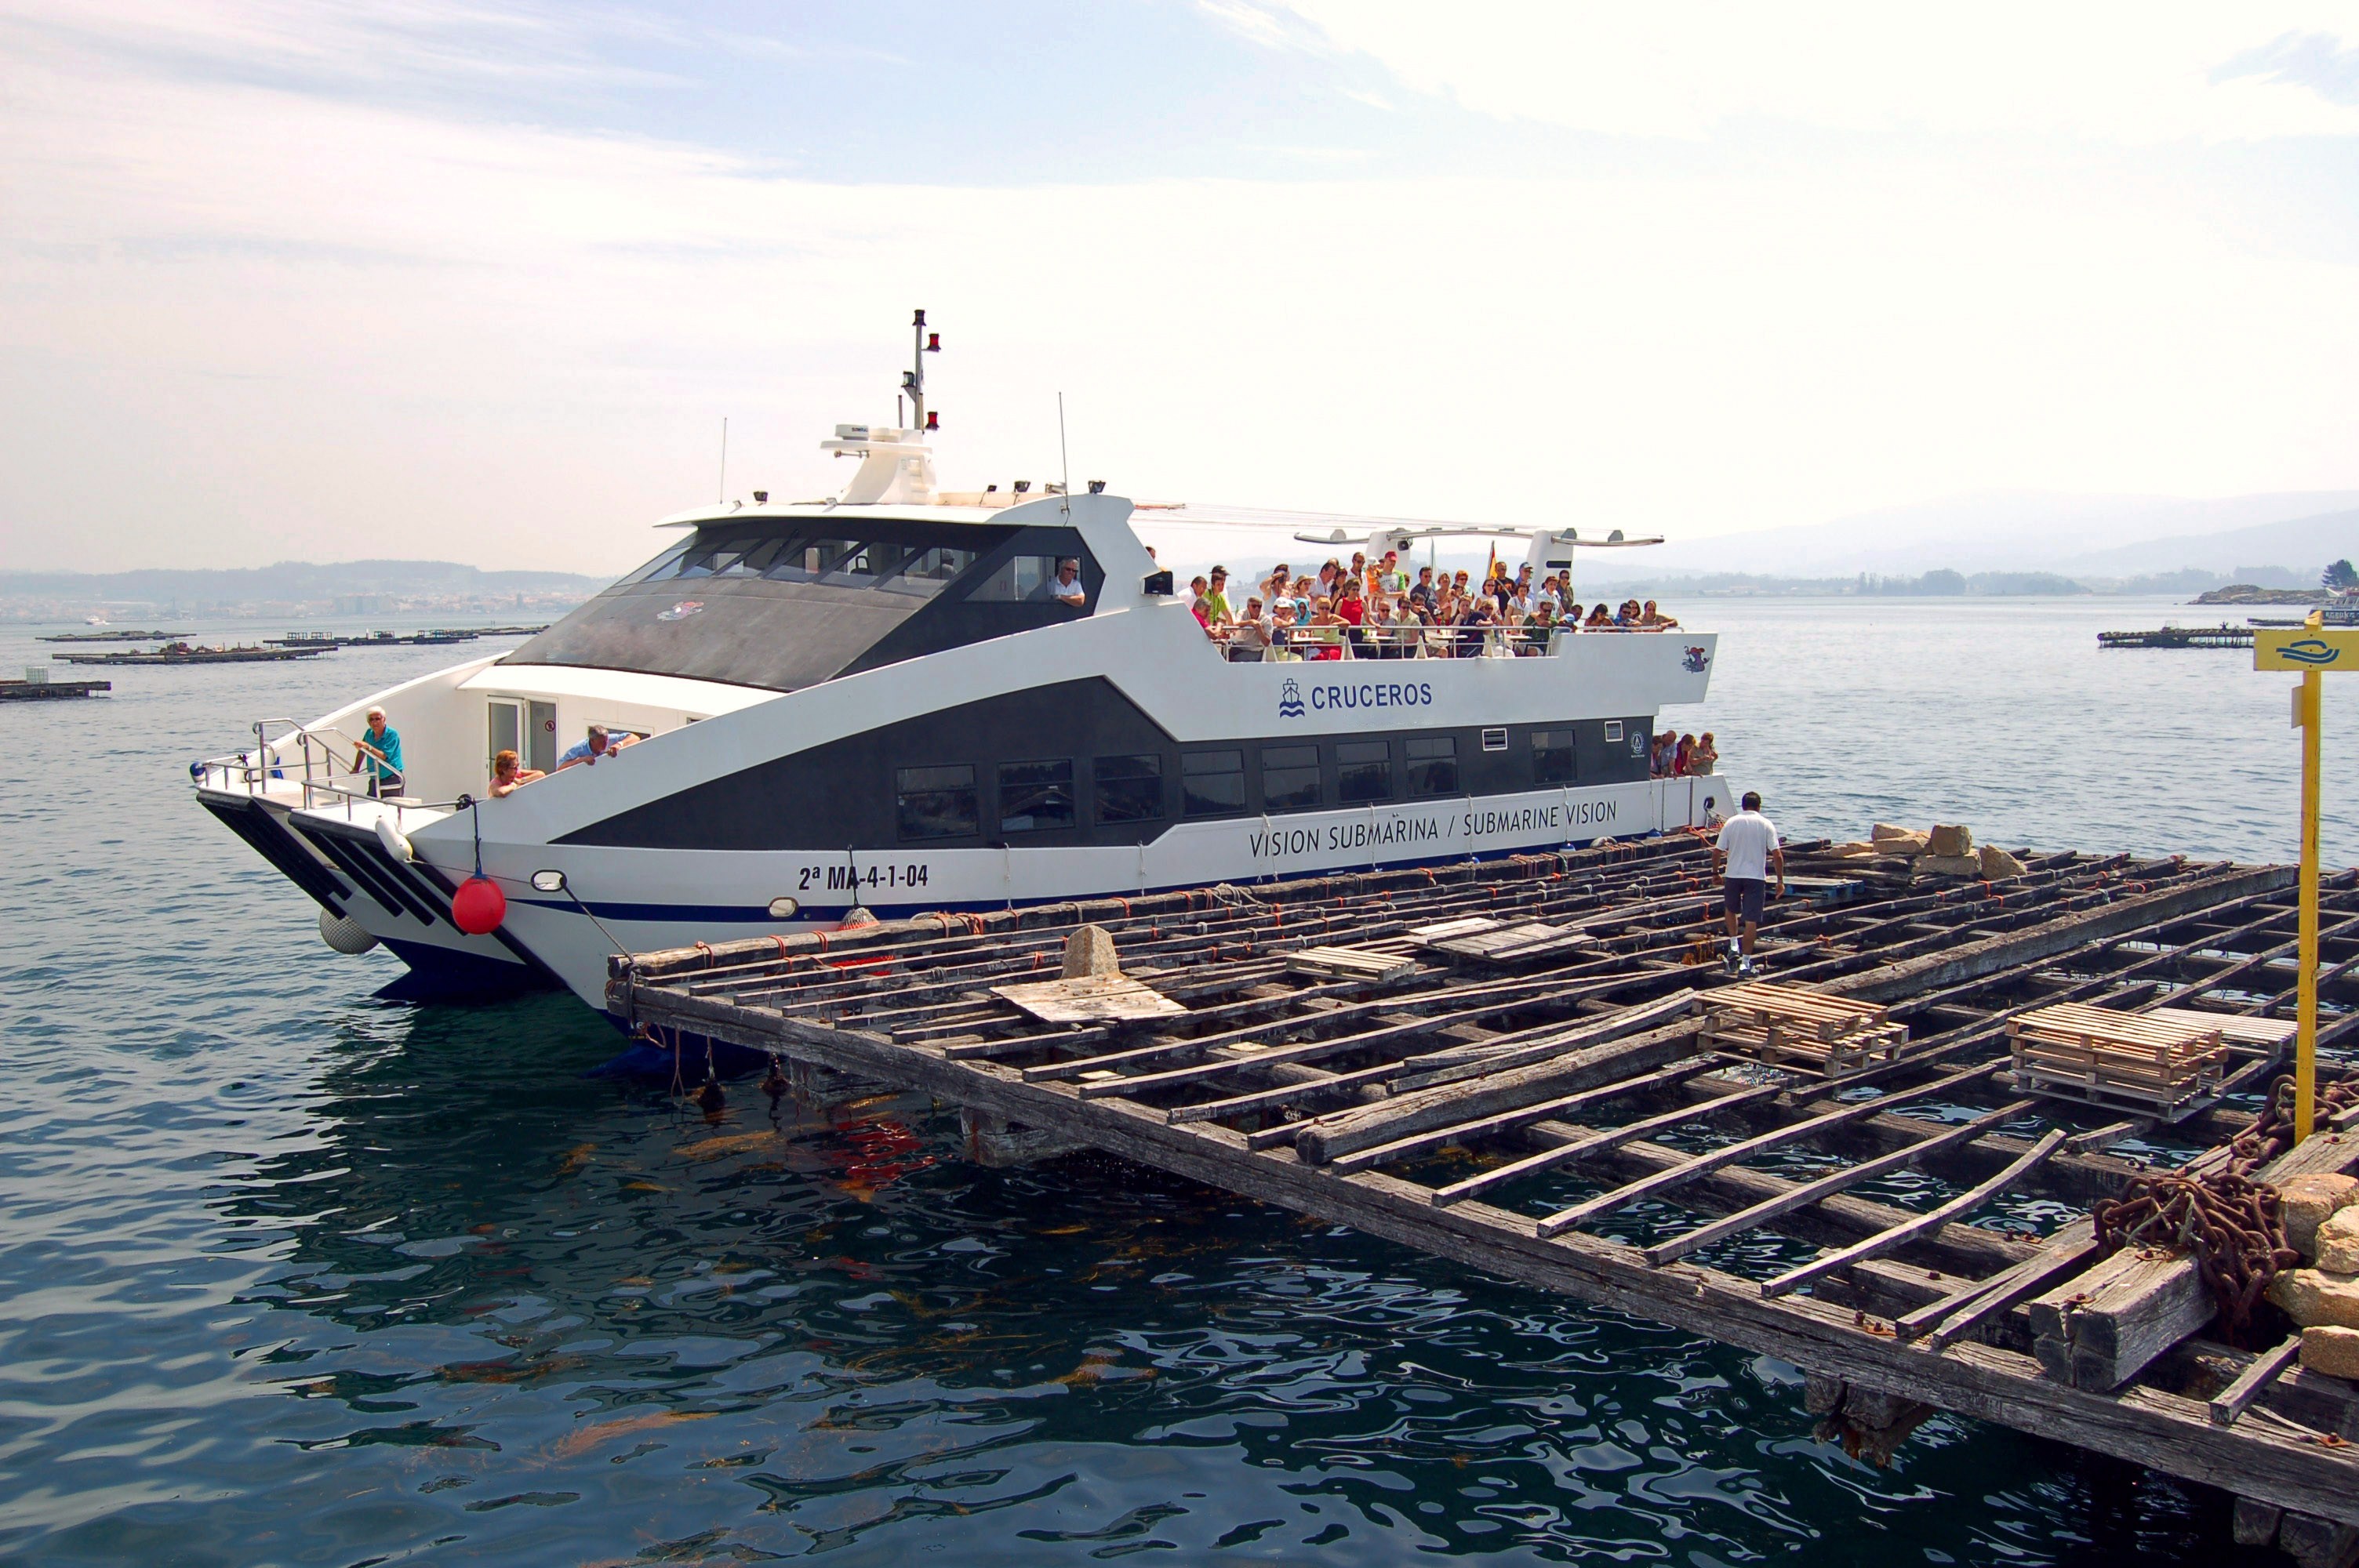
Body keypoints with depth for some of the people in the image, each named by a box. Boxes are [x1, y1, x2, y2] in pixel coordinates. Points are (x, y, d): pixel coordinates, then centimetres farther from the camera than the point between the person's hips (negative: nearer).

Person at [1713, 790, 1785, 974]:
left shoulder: (1731, 823, 2)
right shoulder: (1766, 825, -1)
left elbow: (1717, 852, 0)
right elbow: (1777, 855, -7)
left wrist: (1716, 873, 15)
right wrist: (1780, 880, 1)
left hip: (1732, 876, 1)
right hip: (1756, 877, -1)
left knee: (1730, 909, 26)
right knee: (1751, 920, 2)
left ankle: (1734, 946, 14)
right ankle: (1745, 962, 1)